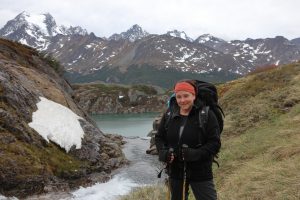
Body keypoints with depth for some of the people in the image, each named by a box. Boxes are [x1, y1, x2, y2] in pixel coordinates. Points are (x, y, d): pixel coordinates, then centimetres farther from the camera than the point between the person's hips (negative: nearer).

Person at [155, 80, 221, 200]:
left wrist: (195, 154, -28)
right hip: (175, 171, 4)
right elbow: (159, 137, 8)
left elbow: (215, 143, -14)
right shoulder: (169, 114, 0)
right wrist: (163, 152, -11)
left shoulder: (206, 115, -13)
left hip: (200, 173, -4)